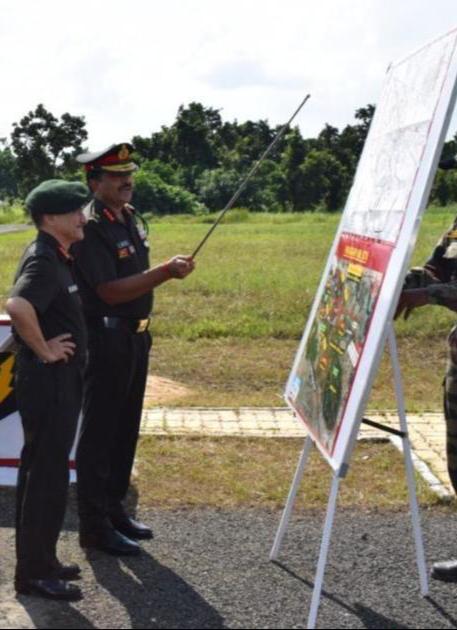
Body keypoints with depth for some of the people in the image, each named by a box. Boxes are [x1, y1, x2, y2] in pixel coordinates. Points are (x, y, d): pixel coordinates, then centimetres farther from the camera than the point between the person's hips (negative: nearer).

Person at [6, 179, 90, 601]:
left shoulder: (56, 257, 11)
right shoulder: (43, 260, -19)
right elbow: (18, 306, -37)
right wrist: (44, 350, -24)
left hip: (60, 381, 10)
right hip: (48, 382, -10)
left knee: (44, 472, 16)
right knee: (46, 476, -3)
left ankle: (40, 560, 27)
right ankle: (34, 572, 6)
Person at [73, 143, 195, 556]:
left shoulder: (132, 218, 11)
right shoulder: (91, 228, -17)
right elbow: (110, 290, -24)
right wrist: (166, 271, -28)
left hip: (135, 336, 9)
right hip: (105, 340, -9)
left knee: (126, 429, 16)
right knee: (100, 433, -2)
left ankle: (114, 509, 28)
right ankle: (95, 526, 5)